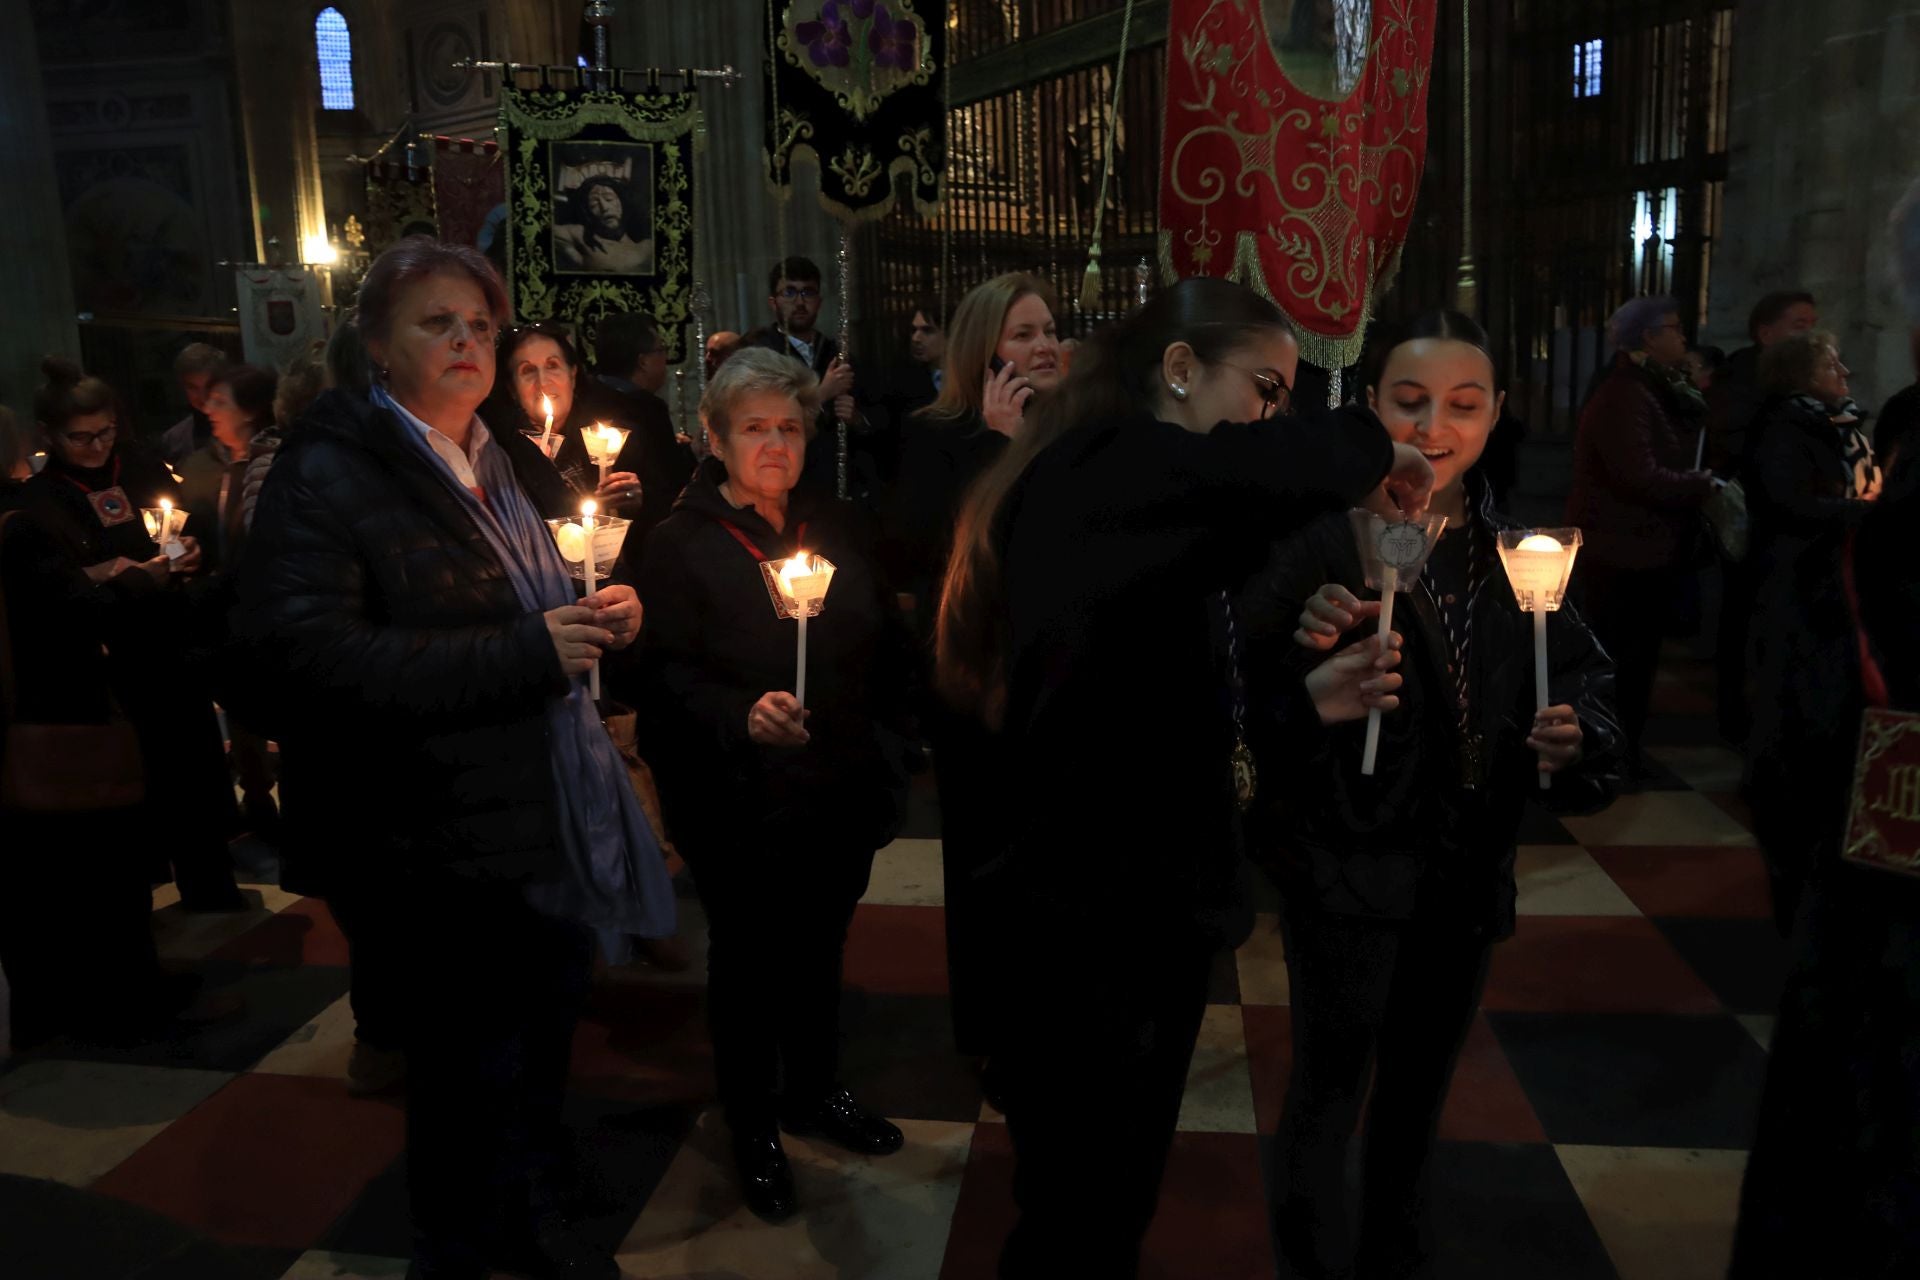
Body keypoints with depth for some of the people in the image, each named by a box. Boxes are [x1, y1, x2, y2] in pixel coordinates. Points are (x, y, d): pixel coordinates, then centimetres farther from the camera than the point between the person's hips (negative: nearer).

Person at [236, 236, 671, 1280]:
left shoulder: (498, 467, 14)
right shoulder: (329, 473, -11)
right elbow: (303, 650, -25)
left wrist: (596, 619, 2)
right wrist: (526, 653, -27)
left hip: (549, 820, 8)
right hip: (444, 840, -7)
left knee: (543, 1034, 21)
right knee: (468, 1066, 8)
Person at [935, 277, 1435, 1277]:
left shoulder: (1131, 494, 13)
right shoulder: (1104, 468, -18)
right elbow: (1278, 470, -39)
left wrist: (1301, 702, 3)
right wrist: (1377, 448, -18)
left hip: (1141, 915, 10)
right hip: (1093, 927, -9)